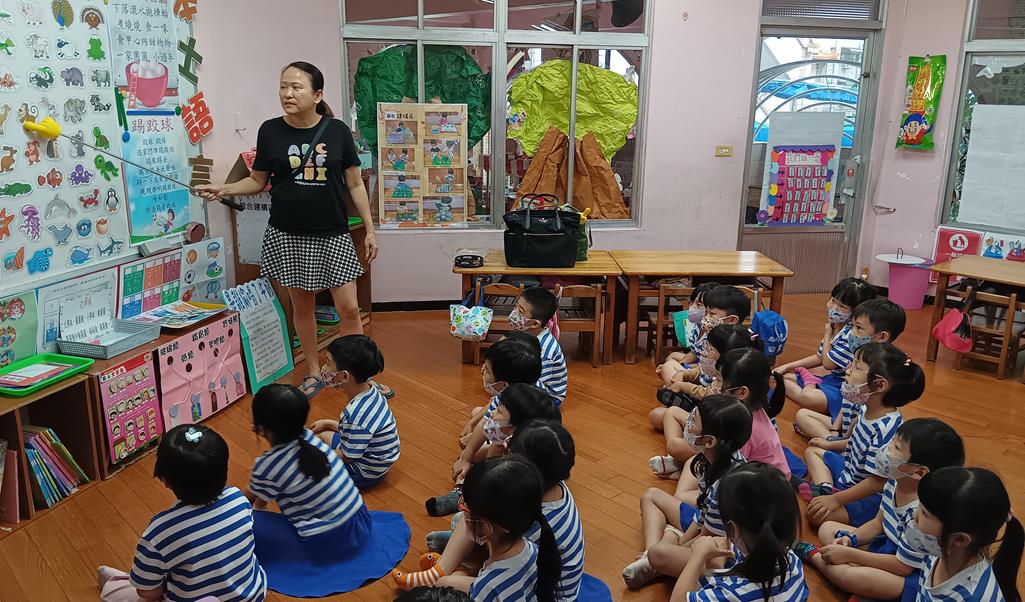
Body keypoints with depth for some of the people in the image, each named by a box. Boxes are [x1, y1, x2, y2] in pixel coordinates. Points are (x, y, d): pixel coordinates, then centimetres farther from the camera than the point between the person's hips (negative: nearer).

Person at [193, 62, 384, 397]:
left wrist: (370, 230, 1)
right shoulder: (271, 131, -1)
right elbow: (258, 181, 8)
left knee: (349, 308, -2)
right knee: (302, 306, 11)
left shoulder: (337, 131, -3)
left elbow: (355, 184, 2)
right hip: (287, 236, 1)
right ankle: (313, 372, 29)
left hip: (333, 236, -1)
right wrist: (224, 190, -9)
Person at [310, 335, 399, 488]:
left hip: (365, 474, -9)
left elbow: (346, 457, -24)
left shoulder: (356, 414, -37)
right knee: (325, 434, 21)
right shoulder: (370, 392, -10)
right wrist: (328, 423, 12)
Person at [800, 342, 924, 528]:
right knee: (812, 451, 18)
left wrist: (836, 500, -24)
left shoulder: (886, 429, -33)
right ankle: (825, 489, -4)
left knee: (817, 514, -27)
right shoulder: (868, 410, -5)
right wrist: (829, 443, 19)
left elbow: (878, 481, -28)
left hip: (870, 498, -10)